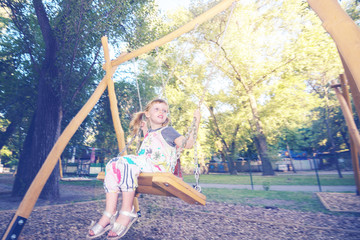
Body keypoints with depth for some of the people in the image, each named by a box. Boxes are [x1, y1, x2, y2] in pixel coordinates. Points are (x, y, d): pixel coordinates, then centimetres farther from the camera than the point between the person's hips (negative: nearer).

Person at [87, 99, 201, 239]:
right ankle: (109, 216, -14)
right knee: (112, 164, -14)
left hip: (160, 167, -7)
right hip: (144, 166, 7)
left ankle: (127, 212, -19)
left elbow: (188, 144, -2)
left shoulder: (167, 130, 7)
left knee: (126, 162, -28)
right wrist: (145, 131, 36)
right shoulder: (149, 134, 26)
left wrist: (196, 122, -6)